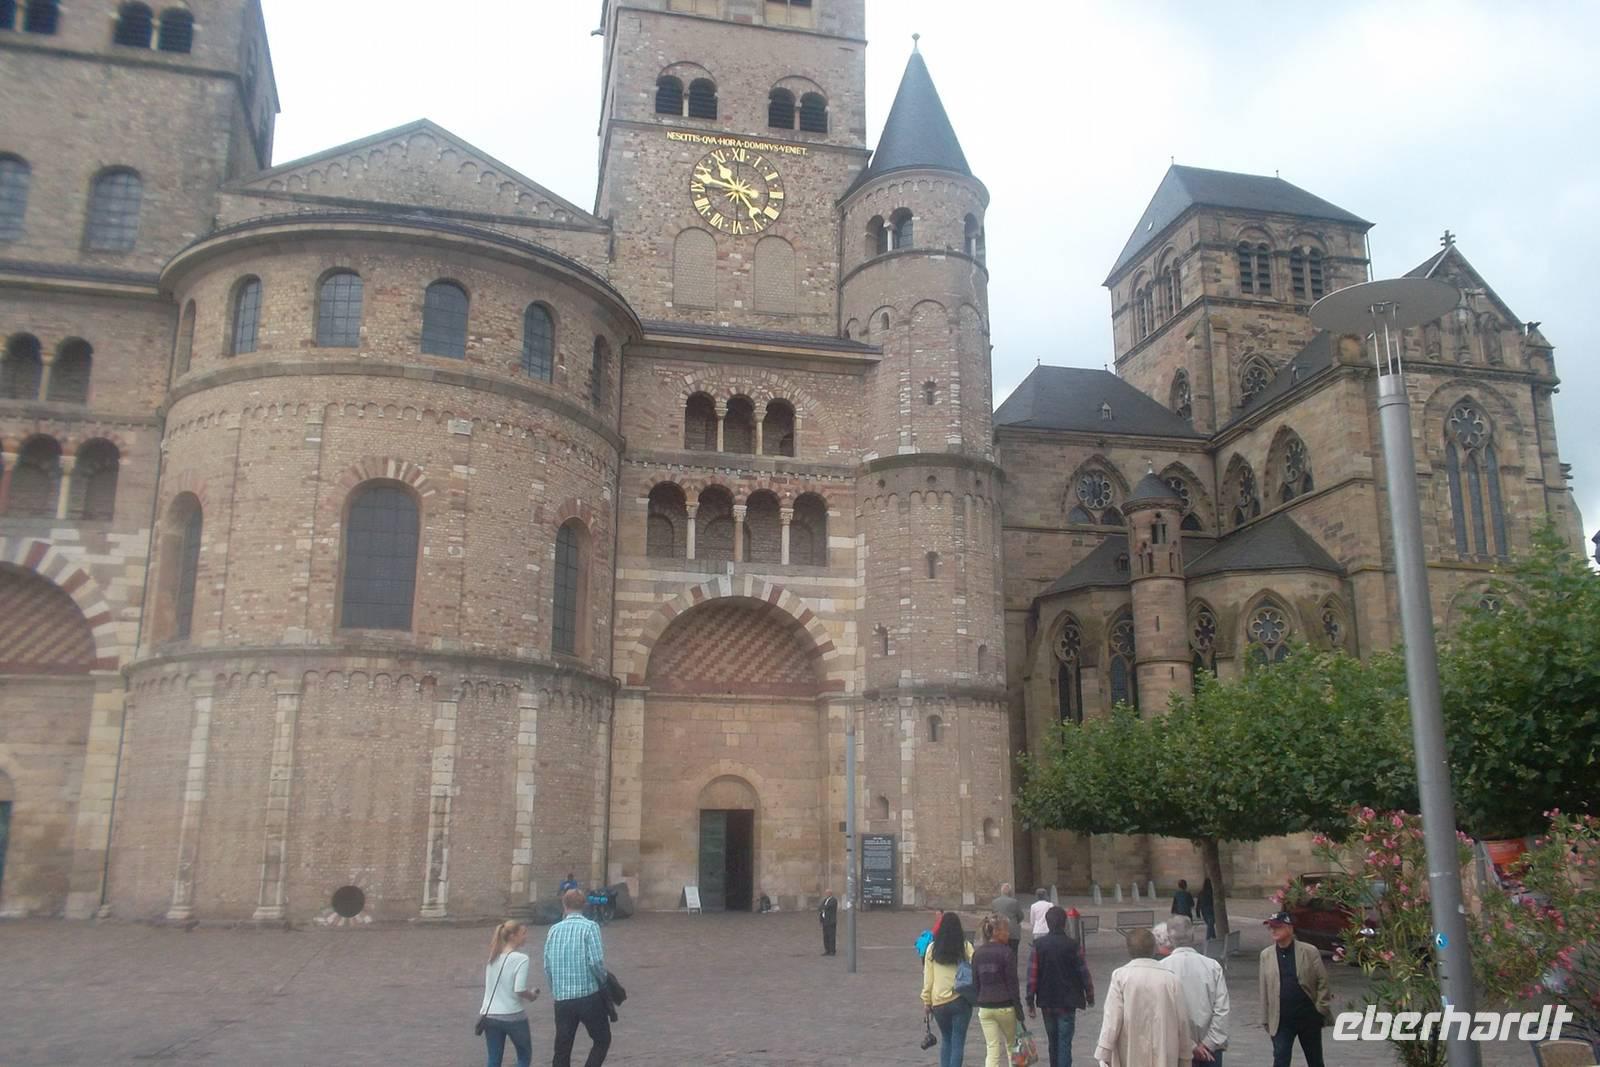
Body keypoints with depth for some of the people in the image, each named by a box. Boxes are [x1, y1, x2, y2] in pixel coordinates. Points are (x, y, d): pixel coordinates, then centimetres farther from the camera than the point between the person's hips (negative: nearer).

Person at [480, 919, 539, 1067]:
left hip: (490, 1016, 6)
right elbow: (519, 990, -20)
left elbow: (486, 986, 14)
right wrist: (533, 996, -1)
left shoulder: (493, 957, 8)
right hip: (513, 1016, -6)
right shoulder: (521, 959, -14)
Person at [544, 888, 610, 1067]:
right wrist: (604, 979, 3)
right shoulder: (589, 927, -9)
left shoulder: (554, 930, 4)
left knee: (562, 1049, 12)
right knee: (602, 1040, 14)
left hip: (561, 999, 4)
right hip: (588, 995, -4)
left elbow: (547, 966, 6)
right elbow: (596, 961, -16)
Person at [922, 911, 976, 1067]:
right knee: (958, 1042, 3)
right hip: (960, 1000, -2)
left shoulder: (932, 949, 1)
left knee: (946, 1040, 19)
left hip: (938, 1002, 2)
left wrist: (926, 1001, 9)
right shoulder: (966, 946, -3)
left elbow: (928, 978, 3)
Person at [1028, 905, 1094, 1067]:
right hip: (1068, 1002, -2)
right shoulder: (1073, 946, -10)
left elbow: (1032, 975, -7)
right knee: (1064, 1043, -1)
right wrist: (1090, 997, 10)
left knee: (1053, 1041, 18)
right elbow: (1084, 973, -5)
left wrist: (1030, 1001, -1)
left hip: (1047, 1002, 3)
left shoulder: (1038, 945, -6)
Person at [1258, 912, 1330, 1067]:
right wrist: (1266, 1019, 2)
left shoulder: (1309, 952, -5)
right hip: (1281, 1020, 1)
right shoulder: (1266, 955, 1)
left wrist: (1321, 1008, -6)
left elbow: (1322, 981, -1)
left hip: (1309, 1018, 0)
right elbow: (1264, 989, 2)